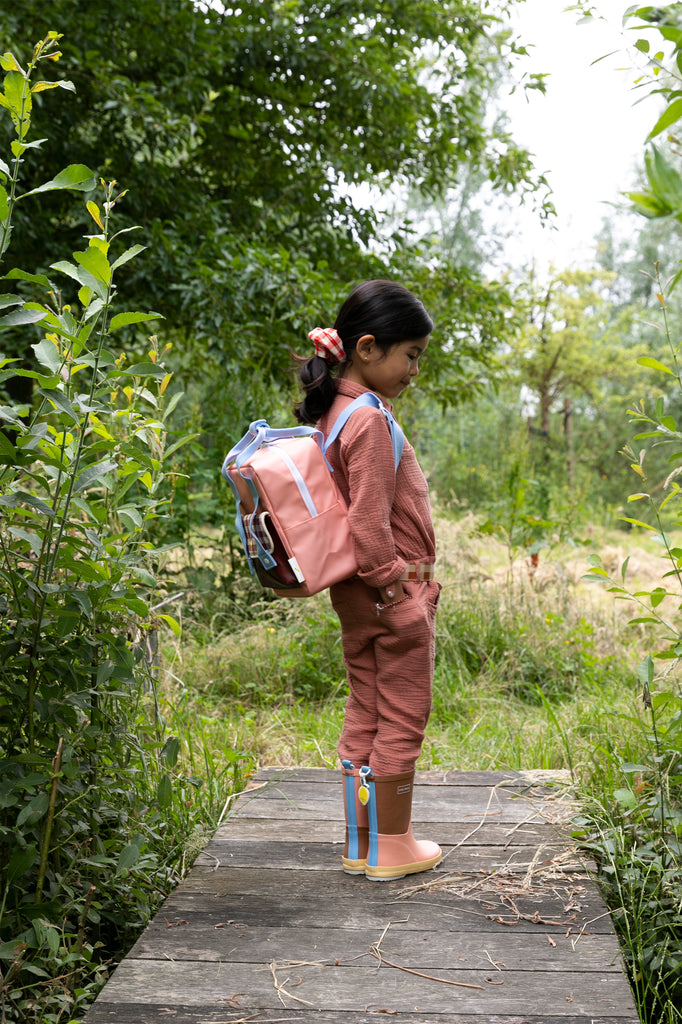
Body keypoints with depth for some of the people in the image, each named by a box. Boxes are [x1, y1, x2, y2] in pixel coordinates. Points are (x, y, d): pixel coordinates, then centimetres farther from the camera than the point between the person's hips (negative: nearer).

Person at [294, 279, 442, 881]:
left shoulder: (332, 413, 10)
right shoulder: (370, 422, -20)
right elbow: (369, 524, -24)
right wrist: (396, 587, -18)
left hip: (356, 601, 9)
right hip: (393, 595, -9)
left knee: (364, 716, 15)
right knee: (402, 722, 4)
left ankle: (360, 843, 24)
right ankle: (392, 847, 15)